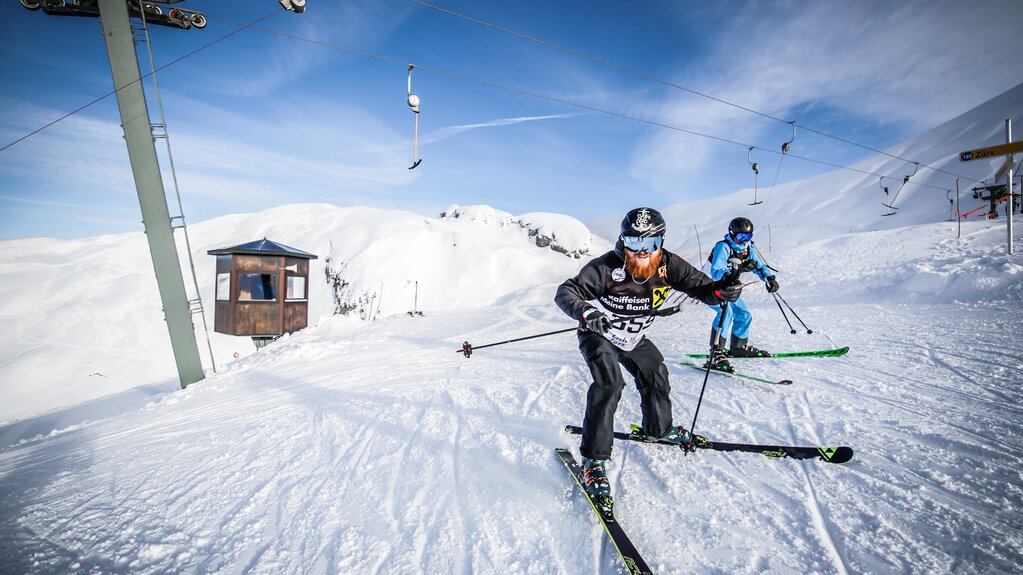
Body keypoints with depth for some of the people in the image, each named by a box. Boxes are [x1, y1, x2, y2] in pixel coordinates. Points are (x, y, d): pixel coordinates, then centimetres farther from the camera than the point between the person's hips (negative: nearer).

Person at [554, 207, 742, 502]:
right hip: (599, 336, -6)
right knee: (609, 384, -24)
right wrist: (585, 312, -56)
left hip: (634, 339, 6)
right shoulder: (607, 267, -32)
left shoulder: (669, 265, -18)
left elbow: (701, 287, -16)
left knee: (656, 375, 18)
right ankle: (594, 458, -13)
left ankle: (659, 428, 47)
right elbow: (565, 292, -35)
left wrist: (721, 289, -39)